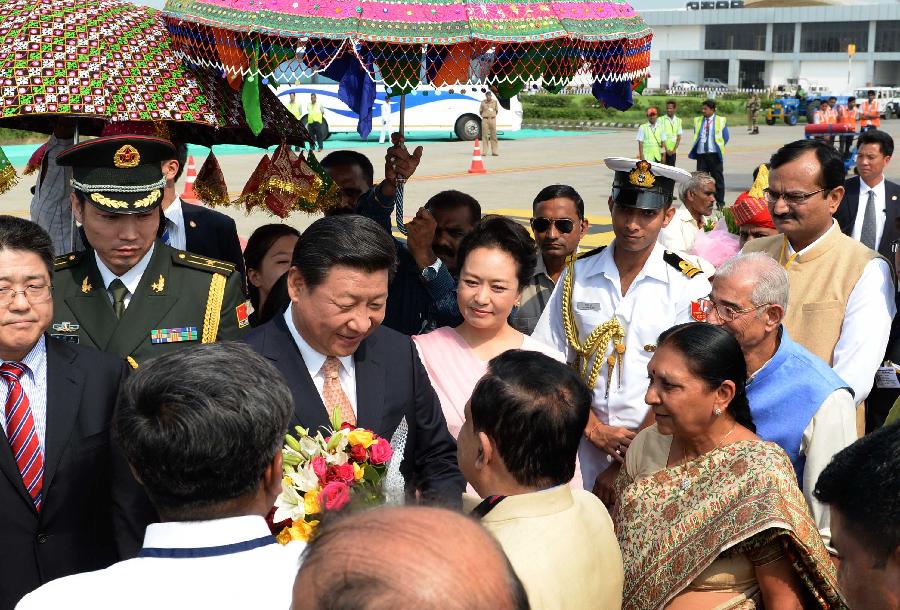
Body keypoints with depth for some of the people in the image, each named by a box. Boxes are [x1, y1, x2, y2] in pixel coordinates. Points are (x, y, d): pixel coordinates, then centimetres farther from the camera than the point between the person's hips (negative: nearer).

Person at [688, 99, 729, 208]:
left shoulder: (721, 120, 2)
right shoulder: (698, 120, 11)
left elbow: (725, 137, 5)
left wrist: (719, 148, 2)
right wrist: (697, 146, 6)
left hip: (715, 154, -3)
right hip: (701, 154, 3)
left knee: (718, 178, 2)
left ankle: (720, 202, 9)